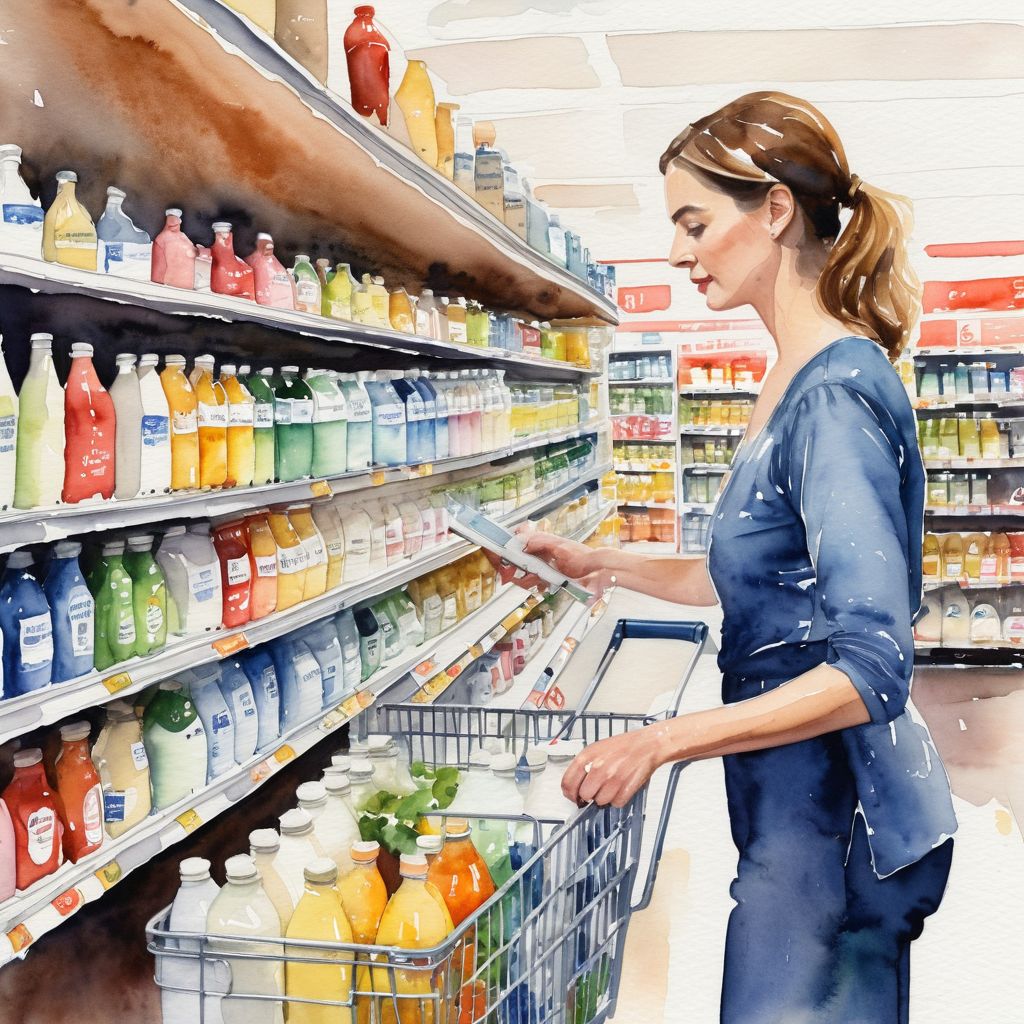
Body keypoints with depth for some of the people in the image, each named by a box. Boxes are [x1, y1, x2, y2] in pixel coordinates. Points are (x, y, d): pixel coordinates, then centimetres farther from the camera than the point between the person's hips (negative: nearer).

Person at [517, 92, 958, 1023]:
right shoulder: (803, 377, 8)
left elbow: (872, 669, -25)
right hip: (799, 802, 9)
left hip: (829, 819, -9)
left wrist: (665, 739, -24)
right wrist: (606, 566, 16)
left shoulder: (835, 394, -22)